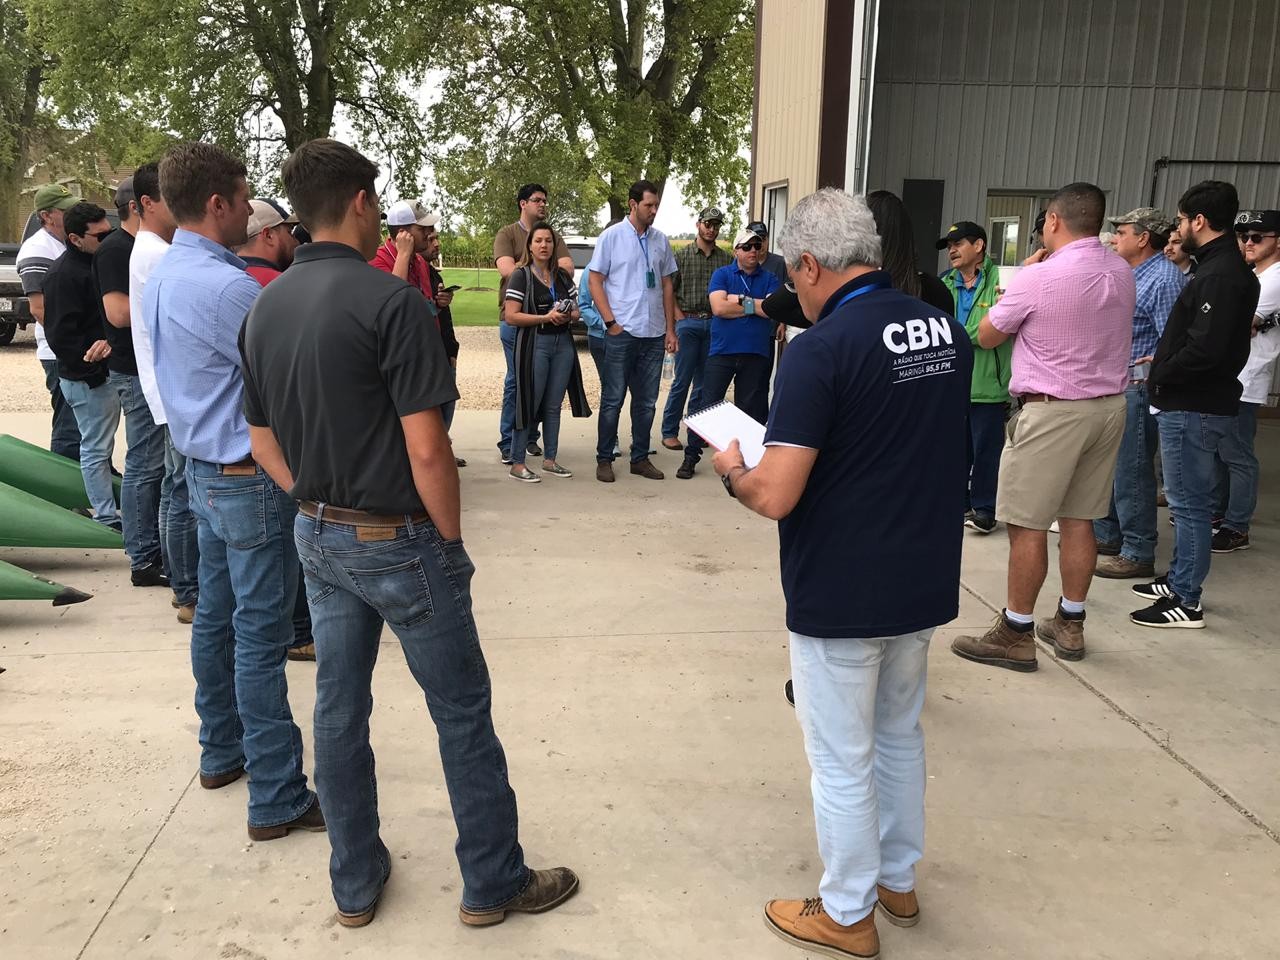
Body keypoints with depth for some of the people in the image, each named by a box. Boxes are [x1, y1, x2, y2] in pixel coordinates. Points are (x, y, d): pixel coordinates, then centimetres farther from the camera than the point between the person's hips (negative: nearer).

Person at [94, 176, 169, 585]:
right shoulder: (114, 249, -12)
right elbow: (118, 312, -23)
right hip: (137, 372, -9)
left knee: (157, 464, 14)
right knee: (145, 466, -5)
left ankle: (154, 547, 24)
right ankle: (143, 562, 2)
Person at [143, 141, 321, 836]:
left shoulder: (160, 280, 8)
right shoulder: (227, 287, -23)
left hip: (203, 471, 10)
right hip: (254, 479, -10)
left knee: (216, 616, 18)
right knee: (261, 636, -4)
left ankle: (221, 752, 34)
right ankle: (277, 798, 6)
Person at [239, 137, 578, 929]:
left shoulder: (266, 307, 4)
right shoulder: (389, 300, -19)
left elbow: (263, 439, 10)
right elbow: (426, 448, -21)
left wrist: (319, 504, 16)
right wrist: (452, 537, -8)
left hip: (319, 537, 7)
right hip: (399, 542, -7)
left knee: (339, 707, 15)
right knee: (463, 713, 8)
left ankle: (355, 884, 30)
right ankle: (494, 883, 22)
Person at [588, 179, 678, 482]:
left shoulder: (660, 240, 9)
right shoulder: (611, 236, -2)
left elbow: (667, 285, 13)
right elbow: (594, 280, -3)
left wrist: (670, 329, 9)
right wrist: (611, 322, -9)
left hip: (654, 333, 4)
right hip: (622, 332, -4)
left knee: (647, 401, 10)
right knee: (613, 400, 2)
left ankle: (640, 458, 20)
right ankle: (604, 459, 12)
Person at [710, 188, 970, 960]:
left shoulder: (821, 350, -22)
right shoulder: (948, 332, 1)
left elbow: (775, 496, -24)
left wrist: (731, 470, -4)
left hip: (842, 596, -7)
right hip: (924, 582, 7)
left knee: (842, 761, 10)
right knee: (900, 737, 24)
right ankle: (899, 881, 40)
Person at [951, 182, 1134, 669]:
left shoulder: (1039, 276, -15)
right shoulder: (1122, 273, 8)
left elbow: (986, 336, -2)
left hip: (1052, 410, -8)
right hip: (1109, 405, 8)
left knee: (1027, 524, -1)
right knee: (1079, 519, 14)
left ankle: (1016, 634, 4)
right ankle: (1069, 625, 23)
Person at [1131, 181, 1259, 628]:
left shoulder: (1220, 275, -19)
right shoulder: (1224, 267, 13)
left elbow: (1204, 349, -26)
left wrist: (1160, 375, -12)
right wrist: (1163, 362, 7)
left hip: (1194, 407, -10)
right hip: (1195, 403, 10)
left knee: (1189, 502, -3)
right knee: (1188, 500, 19)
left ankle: (1186, 602, 5)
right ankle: (1178, 579, 31)